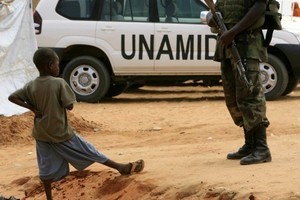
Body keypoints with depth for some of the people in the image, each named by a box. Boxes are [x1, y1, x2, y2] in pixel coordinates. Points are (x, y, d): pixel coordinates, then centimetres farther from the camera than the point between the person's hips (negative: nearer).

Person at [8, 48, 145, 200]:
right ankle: (123, 168, 18)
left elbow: (12, 97, 0)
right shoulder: (59, 83, -18)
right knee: (88, 152, 7)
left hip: (41, 134, 4)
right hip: (61, 133, -4)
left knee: (47, 168, 11)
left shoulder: (31, 86, -3)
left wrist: (32, 108, -1)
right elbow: (69, 106, -16)